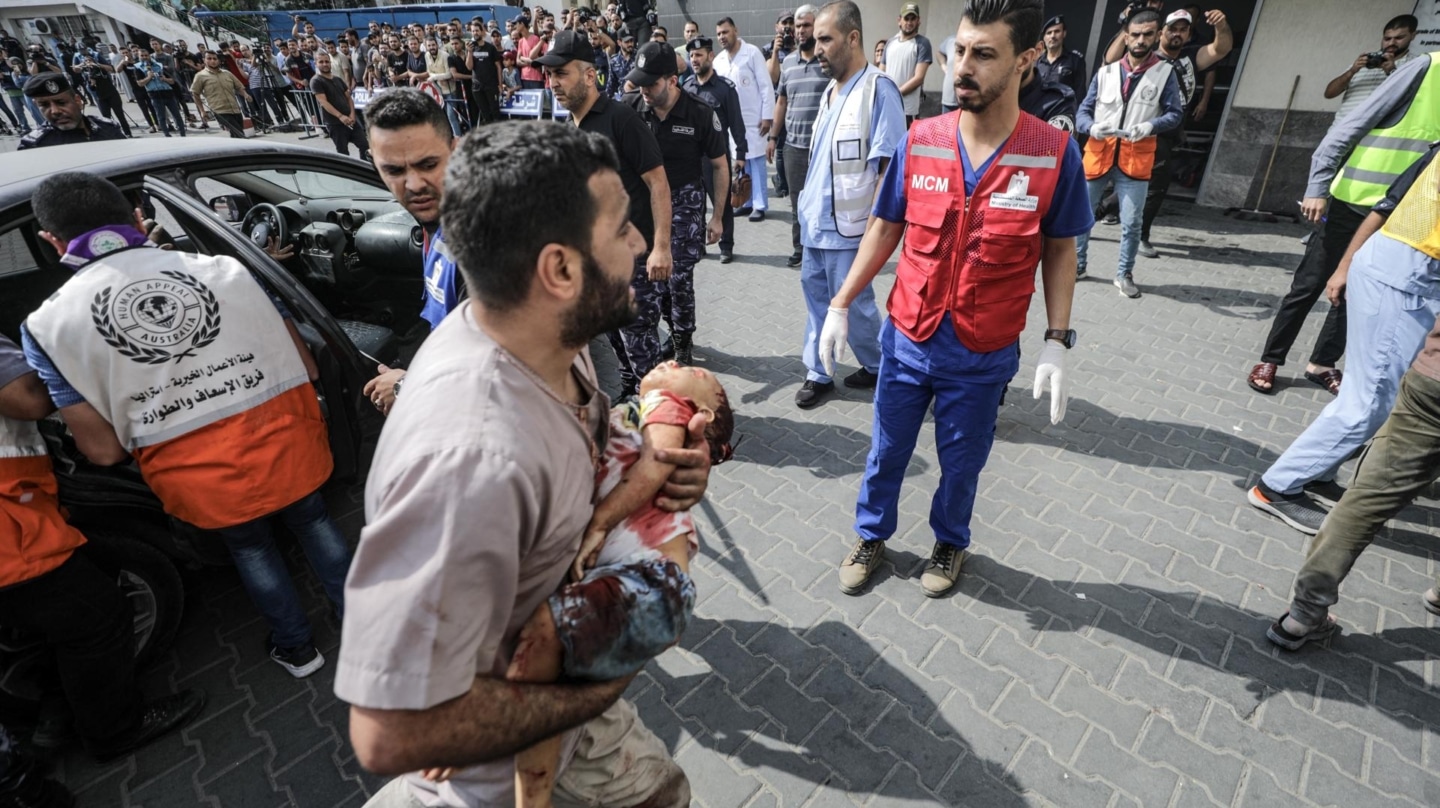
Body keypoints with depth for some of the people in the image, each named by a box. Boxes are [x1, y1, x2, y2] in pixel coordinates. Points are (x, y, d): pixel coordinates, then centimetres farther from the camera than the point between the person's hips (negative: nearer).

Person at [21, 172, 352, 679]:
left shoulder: (49, 325, -3)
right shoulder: (222, 269, -1)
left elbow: (104, 450, -4)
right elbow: (303, 365, 1)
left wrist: (151, 428, 18)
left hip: (205, 484, 0)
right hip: (286, 446, 1)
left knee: (250, 546, 28)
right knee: (312, 521, 27)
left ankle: (296, 647, 45)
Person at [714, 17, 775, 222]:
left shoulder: (752, 52, -5)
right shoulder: (718, 59, 9)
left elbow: (766, 86, -7)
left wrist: (767, 116, -13)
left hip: (753, 118, -5)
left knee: (756, 162, -2)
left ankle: (759, 205, 3)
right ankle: (746, 202, 18)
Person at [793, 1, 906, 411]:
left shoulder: (878, 89, -13)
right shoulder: (829, 91, 12)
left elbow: (891, 167, -16)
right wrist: (809, 207, 16)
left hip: (847, 227, -8)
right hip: (815, 222, 8)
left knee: (852, 305, 5)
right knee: (816, 299, 13)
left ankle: (879, 367, 29)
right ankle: (818, 373, 27)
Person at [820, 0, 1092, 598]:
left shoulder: (1054, 154, -12)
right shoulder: (919, 142, -7)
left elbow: (1059, 252, -2)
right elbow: (885, 229, 2)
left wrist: (1056, 342, -9)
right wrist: (840, 305, 0)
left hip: (984, 356, -1)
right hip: (907, 339, 2)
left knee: (961, 462, 18)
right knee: (886, 450, 17)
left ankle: (950, 543, 46)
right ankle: (872, 535, 43)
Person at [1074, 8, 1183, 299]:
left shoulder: (1165, 72, 2)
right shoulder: (1106, 72, 5)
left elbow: (1175, 113, 0)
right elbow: (1083, 112, 4)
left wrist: (1151, 126, -21)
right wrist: (1092, 127, -18)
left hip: (1135, 159, -1)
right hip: (1099, 154, 1)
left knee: (1131, 222, 0)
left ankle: (1124, 274, 14)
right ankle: (1077, 263, 25)